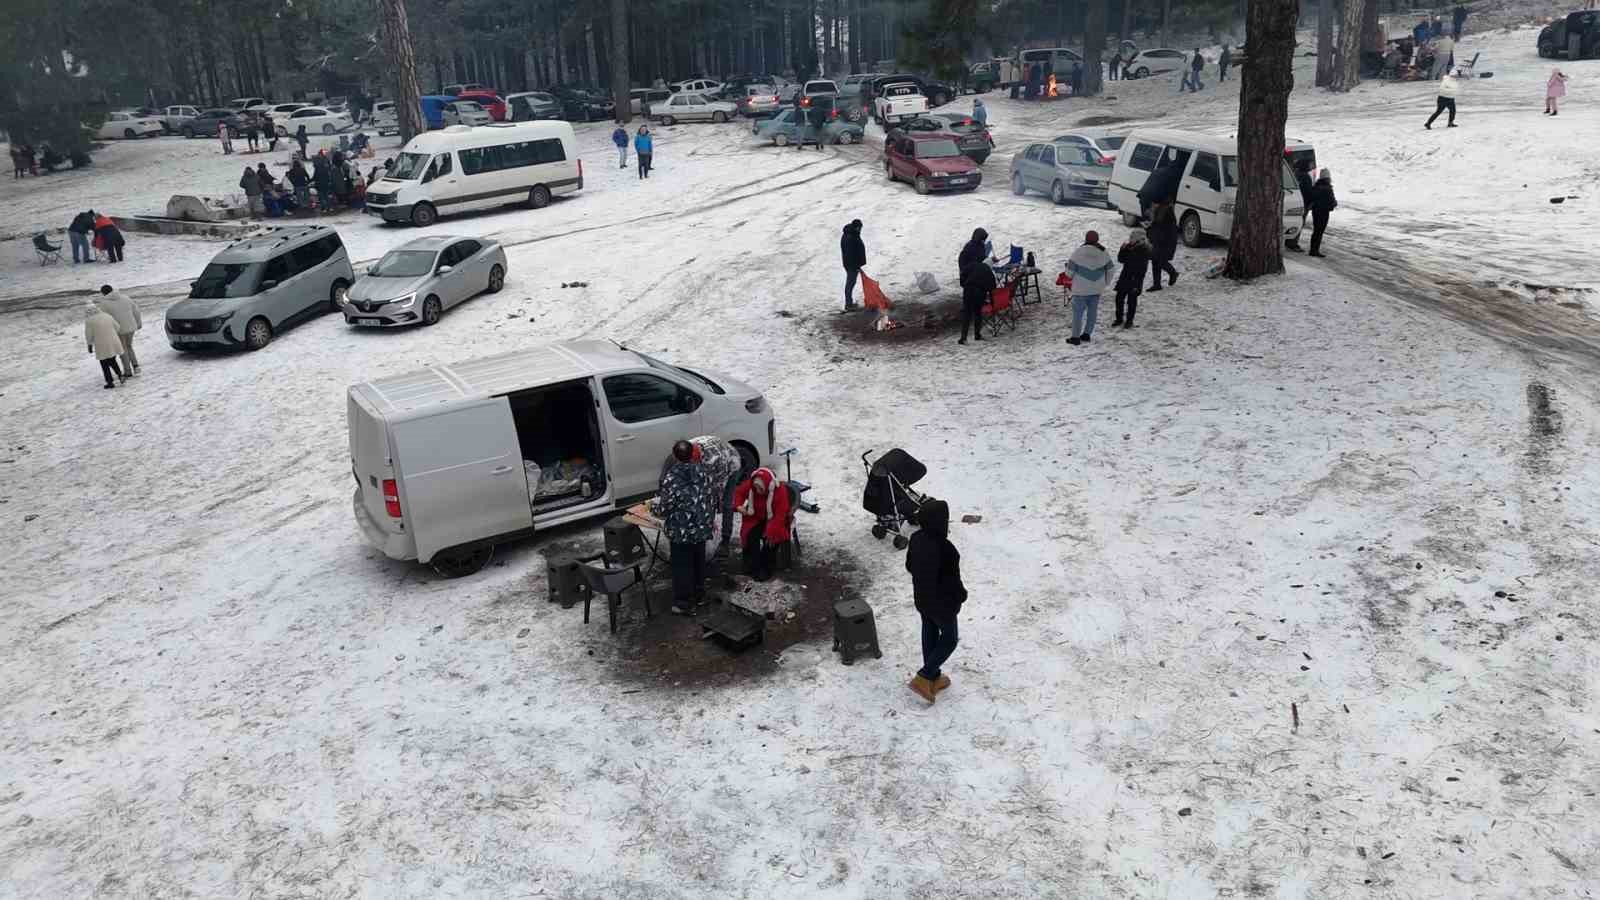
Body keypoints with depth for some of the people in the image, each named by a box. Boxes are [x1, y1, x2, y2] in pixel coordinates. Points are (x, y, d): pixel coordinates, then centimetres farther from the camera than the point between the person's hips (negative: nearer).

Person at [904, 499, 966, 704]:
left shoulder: (916, 539, -9)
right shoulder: (944, 548, -34)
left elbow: (909, 566, 5)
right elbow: (952, 580, -27)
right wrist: (961, 595, -9)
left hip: (922, 598, 7)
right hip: (943, 602, -7)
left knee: (930, 634, 22)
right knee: (949, 639, 14)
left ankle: (933, 677, 37)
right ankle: (923, 677, 10)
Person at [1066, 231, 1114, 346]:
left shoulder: (1078, 252, -14)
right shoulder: (1103, 253, -2)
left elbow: (1070, 271, -11)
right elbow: (1110, 269, 8)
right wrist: (1106, 282, 24)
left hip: (1080, 289, -3)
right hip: (1097, 289, 4)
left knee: (1078, 312, 4)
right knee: (1092, 311, 16)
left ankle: (1075, 337, 5)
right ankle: (1087, 334, 22)